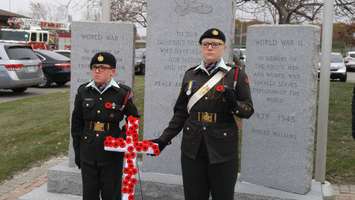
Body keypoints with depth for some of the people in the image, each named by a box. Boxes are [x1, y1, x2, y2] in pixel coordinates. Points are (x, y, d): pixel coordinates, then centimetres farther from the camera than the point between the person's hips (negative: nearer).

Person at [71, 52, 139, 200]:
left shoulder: (122, 93, -8)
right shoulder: (83, 92, 1)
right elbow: (76, 124, 8)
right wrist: (77, 151, 7)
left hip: (112, 154, -3)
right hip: (88, 154, 3)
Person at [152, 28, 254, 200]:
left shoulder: (236, 74, -1)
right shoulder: (190, 74, 8)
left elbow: (248, 110, -2)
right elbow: (181, 112, 11)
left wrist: (233, 103, -22)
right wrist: (164, 138, 5)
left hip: (222, 149, -2)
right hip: (192, 148, 3)